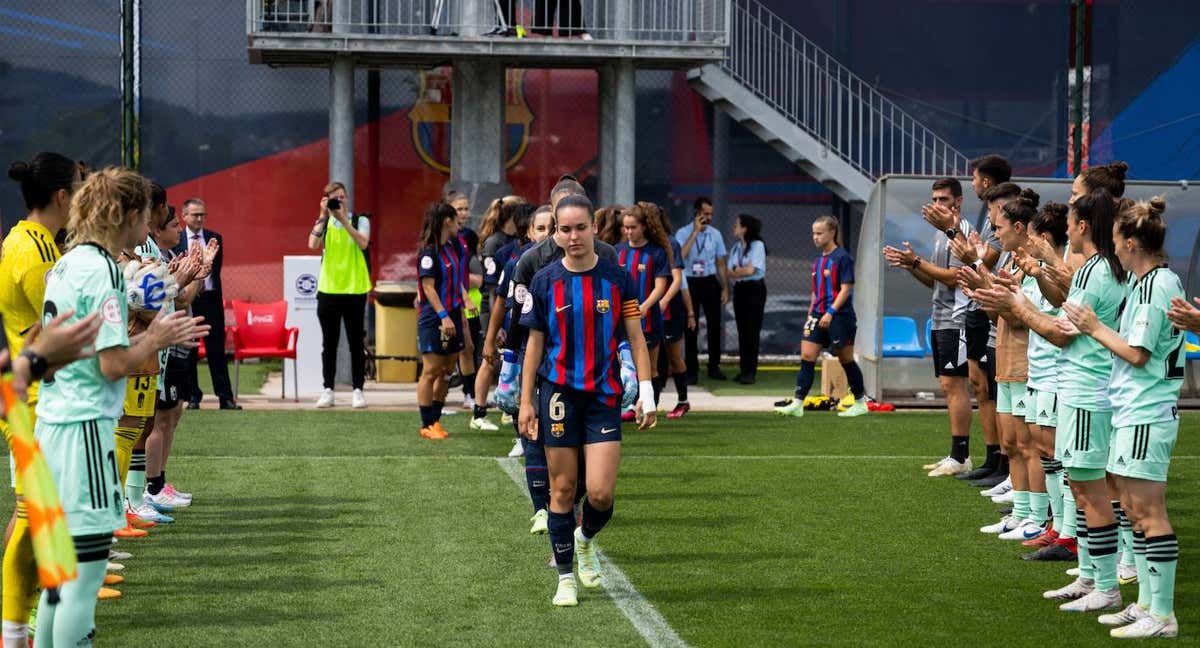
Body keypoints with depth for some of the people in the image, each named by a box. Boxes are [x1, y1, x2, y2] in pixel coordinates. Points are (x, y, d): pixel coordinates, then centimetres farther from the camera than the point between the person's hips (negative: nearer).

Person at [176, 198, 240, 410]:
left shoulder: (214, 238, 8)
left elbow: (216, 268, 5)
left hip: (210, 299, 1)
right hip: (186, 299, -1)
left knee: (216, 349, 1)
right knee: (188, 350, 5)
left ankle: (226, 397, 3)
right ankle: (192, 396, 14)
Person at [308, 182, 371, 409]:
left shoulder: (360, 221, 1)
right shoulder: (323, 223, 6)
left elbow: (363, 243, -18)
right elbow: (313, 245, -13)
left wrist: (343, 219, -21)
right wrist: (323, 216, -16)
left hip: (355, 289, -2)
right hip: (328, 290, 2)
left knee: (356, 342, 2)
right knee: (329, 343, 6)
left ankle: (357, 390, 7)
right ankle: (327, 390, 10)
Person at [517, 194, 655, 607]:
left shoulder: (617, 278, 0)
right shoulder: (545, 282, 1)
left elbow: (636, 338, 3)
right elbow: (535, 343, 7)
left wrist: (646, 392, -4)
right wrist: (526, 401, 4)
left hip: (604, 395, 0)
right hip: (559, 392, 0)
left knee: (601, 493, -9)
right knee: (563, 488, 3)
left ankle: (585, 539, 25)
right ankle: (565, 577, 16)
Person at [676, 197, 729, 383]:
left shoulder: (715, 234, 5)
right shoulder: (683, 233, -4)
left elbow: (721, 263, 9)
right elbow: (679, 256, -21)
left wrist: (725, 288, 5)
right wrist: (695, 232, -19)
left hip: (710, 282, 3)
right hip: (690, 283, -3)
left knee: (715, 325, 5)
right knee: (691, 328, 2)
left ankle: (714, 367, 18)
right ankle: (692, 371, 10)